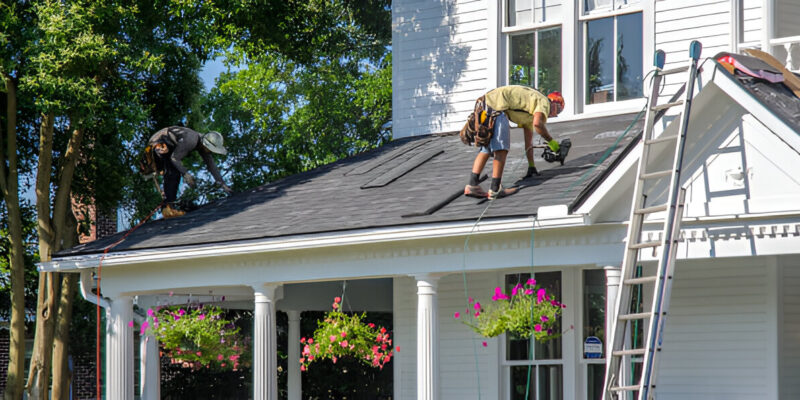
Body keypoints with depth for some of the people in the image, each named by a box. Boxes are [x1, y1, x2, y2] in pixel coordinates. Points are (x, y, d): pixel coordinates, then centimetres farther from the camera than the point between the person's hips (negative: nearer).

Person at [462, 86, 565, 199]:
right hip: (496, 105, -10)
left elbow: (528, 140, 38)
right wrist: (551, 141, -5)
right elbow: (537, 124, -18)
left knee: (486, 149, 13)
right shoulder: (544, 102, 4)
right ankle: (495, 189, -9)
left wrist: (531, 166, 40)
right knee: (501, 149, -7)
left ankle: (472, 185, 5)